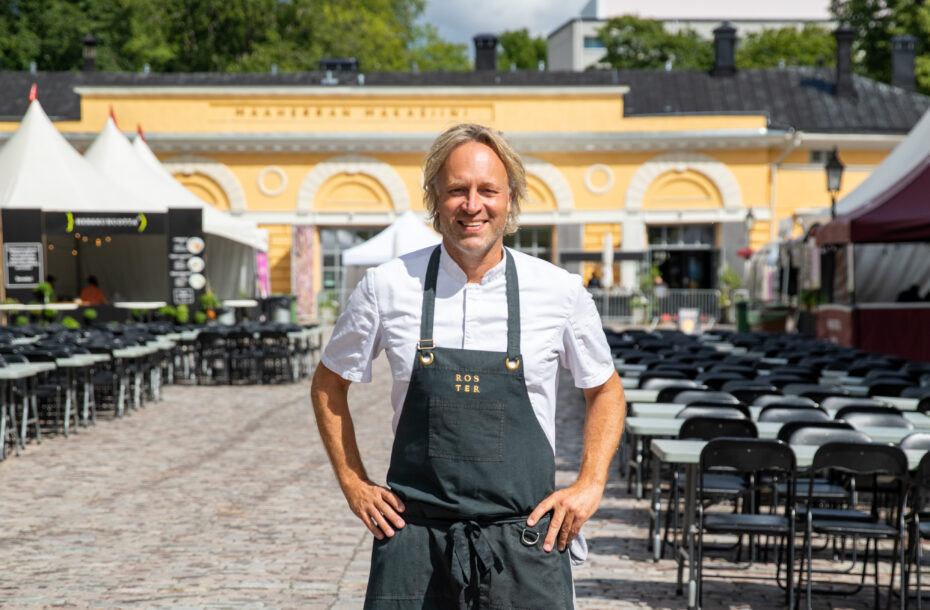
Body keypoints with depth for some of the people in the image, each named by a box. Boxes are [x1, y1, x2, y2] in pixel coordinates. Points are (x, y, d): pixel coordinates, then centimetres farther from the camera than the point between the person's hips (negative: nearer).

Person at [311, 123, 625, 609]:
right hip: (414, 533, 0)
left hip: (524, 536, 0)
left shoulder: (561, 291, 0)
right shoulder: (387, 286, 0)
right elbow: (328, 385, 14)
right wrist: (354, 486, 7)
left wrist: (590, 485, 4)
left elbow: (604, 390, 15)